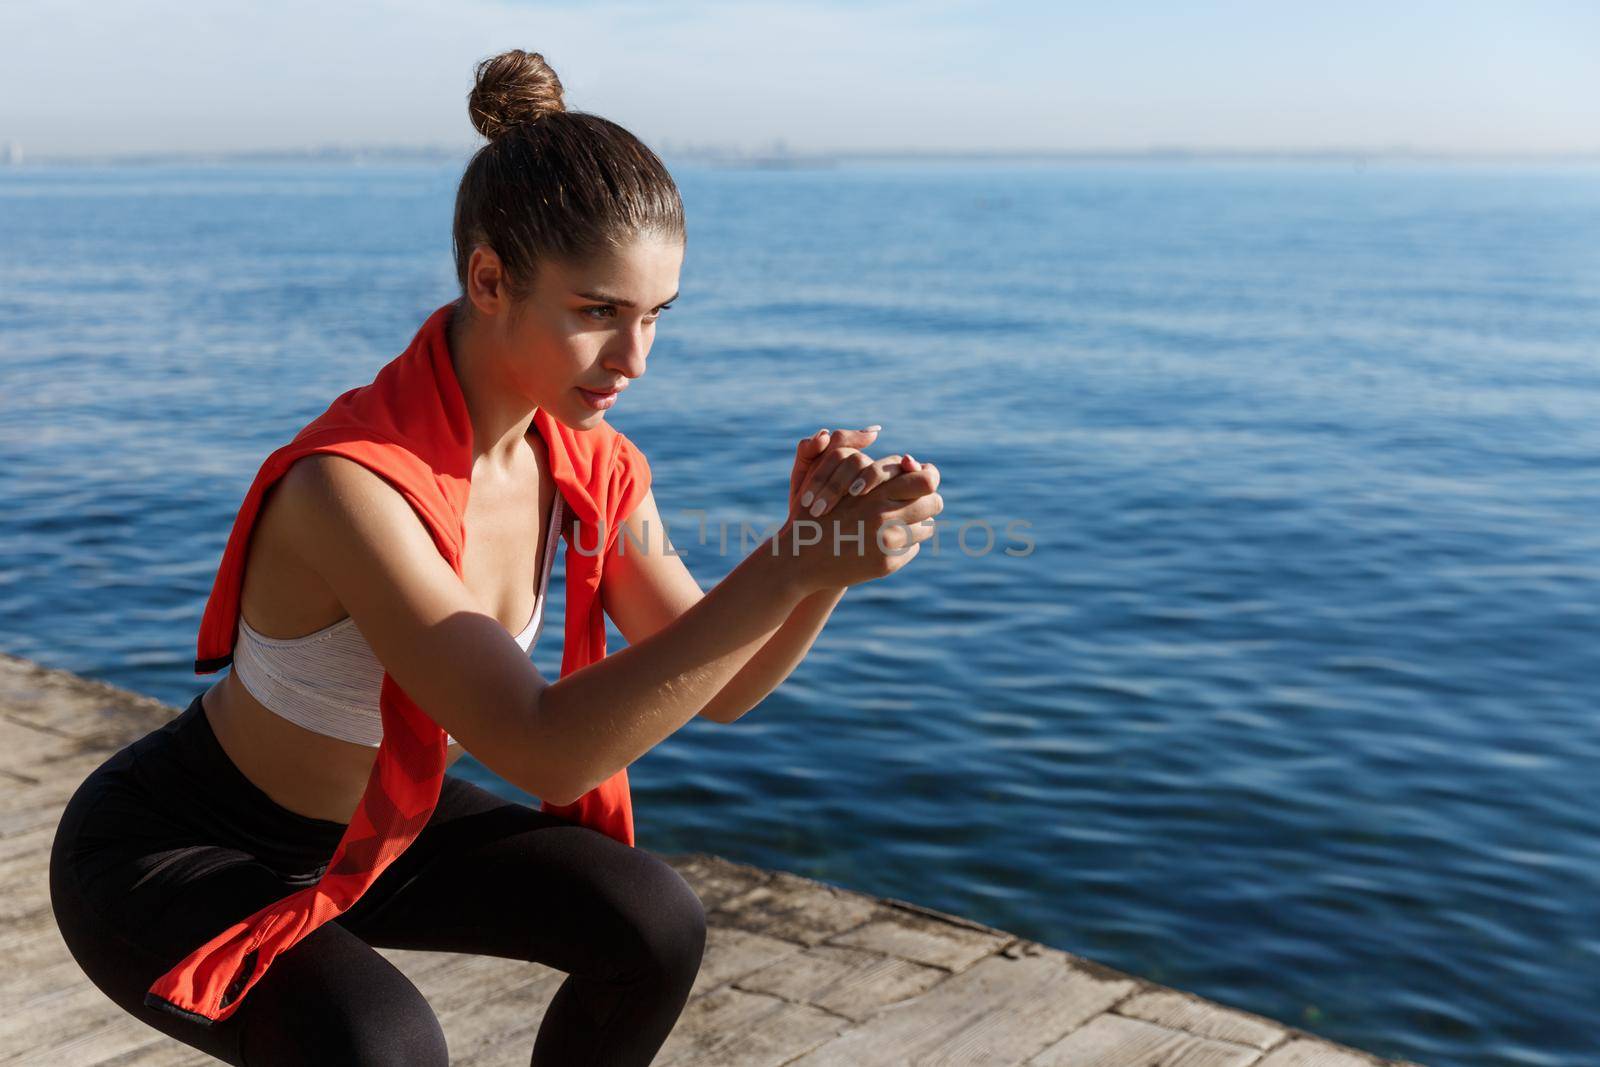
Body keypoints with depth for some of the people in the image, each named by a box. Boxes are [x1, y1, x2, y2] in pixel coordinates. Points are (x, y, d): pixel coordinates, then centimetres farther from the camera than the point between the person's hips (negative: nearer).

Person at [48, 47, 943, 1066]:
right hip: (169, 857, -7)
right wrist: (791, 565, -47)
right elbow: (545, 752, -42)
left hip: (365, 822, 7)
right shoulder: (354, 485, -35)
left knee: (655, 923, -6)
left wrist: (826, 549, -27)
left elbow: (716, 689, -8)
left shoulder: (587, 464, -12)